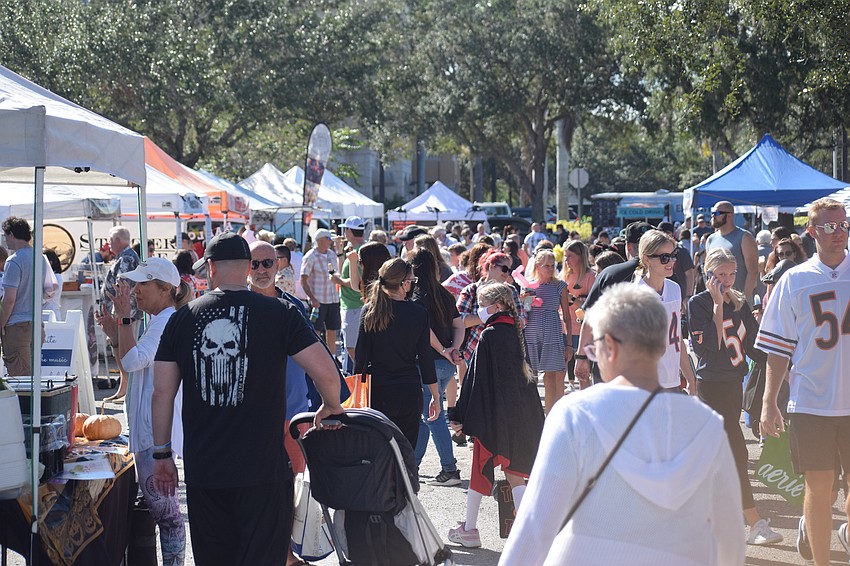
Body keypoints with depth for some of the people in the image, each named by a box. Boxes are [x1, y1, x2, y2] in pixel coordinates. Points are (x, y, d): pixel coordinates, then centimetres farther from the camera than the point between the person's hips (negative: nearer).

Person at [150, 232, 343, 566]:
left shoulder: (183, 319, 3)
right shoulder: (278, 314, -4)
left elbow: (162, 391, 3)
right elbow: (326, 372, -10)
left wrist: (162, 453, 13)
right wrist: (331, 407, 11)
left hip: (203, 471, 3)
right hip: (263, 469, -3)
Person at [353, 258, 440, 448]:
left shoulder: (370, 310, -4)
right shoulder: (419, 313, -4)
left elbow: (361, 355, -3)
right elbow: (425, 357, -1)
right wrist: (436, 396, 8)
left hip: (379, 392, 0)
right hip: (410, 393, 0)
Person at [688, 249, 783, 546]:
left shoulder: (740, 303, 10)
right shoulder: (698, 303, -9)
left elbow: (753, 343, 10)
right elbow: (711, 344, -20)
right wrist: (718, 304, -19)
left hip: (734, 382, 7)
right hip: (712, 384, -7)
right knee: (736, 452, -12)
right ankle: (756, 524, -14)